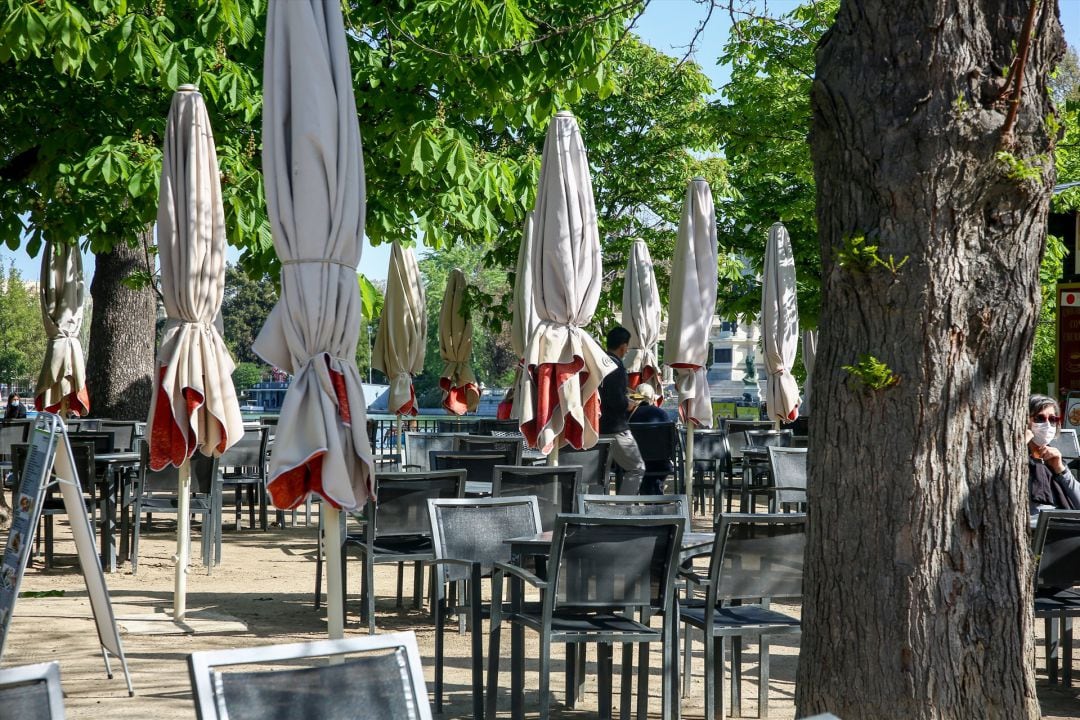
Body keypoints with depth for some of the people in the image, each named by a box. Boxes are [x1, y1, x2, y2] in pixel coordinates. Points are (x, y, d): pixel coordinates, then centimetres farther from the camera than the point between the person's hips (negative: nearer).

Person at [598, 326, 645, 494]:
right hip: (615, 429, -8)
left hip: (597, 428, 8)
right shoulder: (616, 366, -15)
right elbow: (618, 402, -23)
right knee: (637, 469, 3)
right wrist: (631, 405, -3)